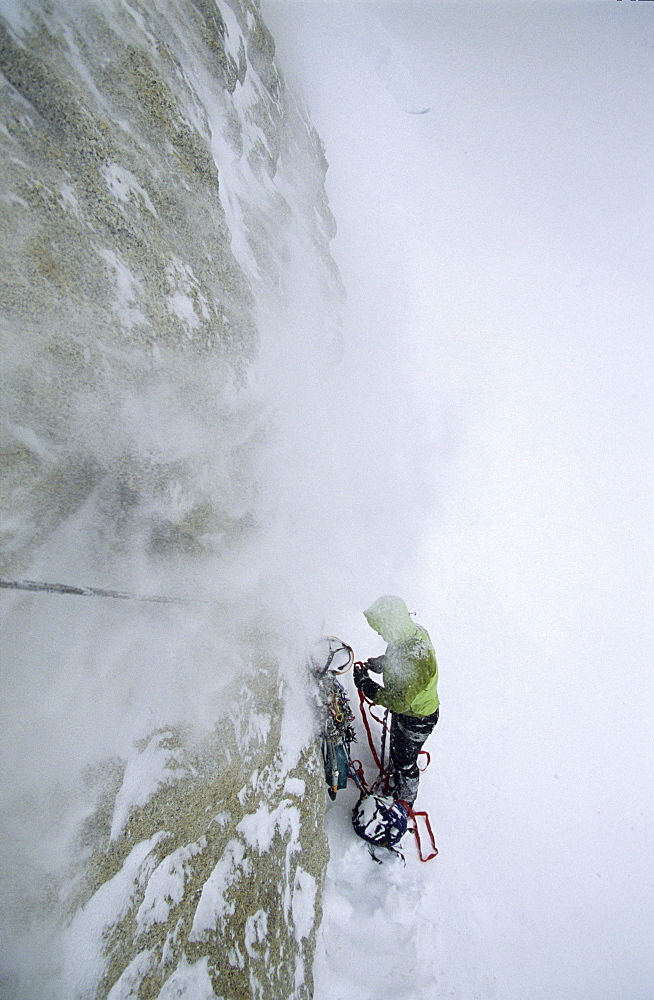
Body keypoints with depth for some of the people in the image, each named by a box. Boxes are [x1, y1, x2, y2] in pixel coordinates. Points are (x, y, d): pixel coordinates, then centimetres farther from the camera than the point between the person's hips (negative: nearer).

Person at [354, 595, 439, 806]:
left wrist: (365, 684, -27)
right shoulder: (413, 631, -14)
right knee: (396, 752, 30)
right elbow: (396, 658, 7)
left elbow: (399, 701, -34)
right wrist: (379, 663, -9)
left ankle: (405, 802, 44)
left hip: (417, 719, -8)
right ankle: (394, 785, 56)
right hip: (405, 710, 8)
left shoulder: (415, 659, -42)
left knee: (405, 762, 17)